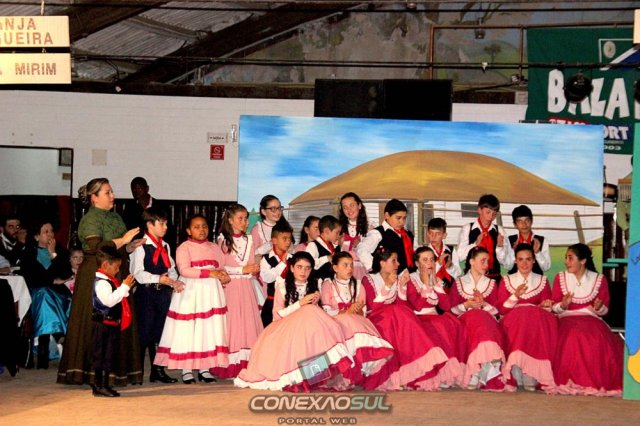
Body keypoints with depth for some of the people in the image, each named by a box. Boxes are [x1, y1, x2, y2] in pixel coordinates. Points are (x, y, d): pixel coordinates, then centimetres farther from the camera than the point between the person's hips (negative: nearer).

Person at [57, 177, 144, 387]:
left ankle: (119, 371, 12)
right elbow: (96, 248, -23)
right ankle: (96, 373, -2)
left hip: (117, 275, 9)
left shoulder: (115, 217, 17)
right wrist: (123, 240, -18)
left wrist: (130, 247, 7)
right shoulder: (90, 219, -10)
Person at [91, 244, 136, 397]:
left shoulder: (109, 281, 16)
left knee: (109, 356, 14)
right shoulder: (101, 282, -17)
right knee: (100, 355, -4)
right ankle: (99, 386, -1)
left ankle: (105, 385, 19)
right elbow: (109, 300, -29)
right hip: (104, 325, -10)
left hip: (113, 324, 10)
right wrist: (124, 287, -25)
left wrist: (125, 288, 12)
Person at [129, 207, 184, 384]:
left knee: (159, 333, 11)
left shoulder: (165, 246, 15)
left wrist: (175, 281, -4)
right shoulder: (141, 246, -8)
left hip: (163, 292, 7)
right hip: (146, 292, -7)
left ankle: (157, 370, 17)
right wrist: (158, 279, -22)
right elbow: (138, 272, -15)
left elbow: (171, 268, 16)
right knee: (144, 333, -4)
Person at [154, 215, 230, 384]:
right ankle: (186, 369, 2)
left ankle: (204, 368, 7)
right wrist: (209, 273, -20)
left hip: (211, 293, 5)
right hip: (190, 292, -4)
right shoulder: (184, 248, -1)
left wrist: (224, 277, -9)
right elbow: (184, 270, -15)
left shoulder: (215, 248, 16)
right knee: (187, 330, -4)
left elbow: (222, 270, 15)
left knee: (209, 329, 1)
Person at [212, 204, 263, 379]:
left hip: (246, 286, 5)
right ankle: (230, 366, -6)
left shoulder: (248, 241, 14)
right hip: (230, 287, -5)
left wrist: (255, 269, -5)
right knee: (231, 323, -7)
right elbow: (220, 268, -8)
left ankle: (246, 363, 1)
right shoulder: (223, 240, -1)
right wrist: (243, 269, -12)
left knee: (248, 322, 0)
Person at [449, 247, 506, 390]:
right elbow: (452, 308, 10)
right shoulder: (459, 283, 17)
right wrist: (466, 305, -8)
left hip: (488, 318, 1)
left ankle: (476, 376, -47)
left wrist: (484, 303, -7)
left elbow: (496, 310, 11)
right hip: (465, 319, -1)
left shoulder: (491, 283, 22)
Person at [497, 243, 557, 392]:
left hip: (539, 320, 1)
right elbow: (501, 309, 5)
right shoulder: (507, 281, 16)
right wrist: (515, 295, -10)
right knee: (520, 318, -37)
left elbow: (547, 308, 12)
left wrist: (545, 306, -11)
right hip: (513, 321, -1)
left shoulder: (542, 281, 19)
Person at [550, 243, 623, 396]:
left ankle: (597, 382, -23)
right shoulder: (560, 278, 10)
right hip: (567, 320, 0)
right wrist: (563, 305, -14)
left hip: (592, 320, 0)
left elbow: (604, 310, 9)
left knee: (599, 340, -35)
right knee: (571, 338, -36)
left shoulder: (599, 279, 8)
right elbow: (554, 307, 8)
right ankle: (570, 381, -27)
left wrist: (599, 307, -14)